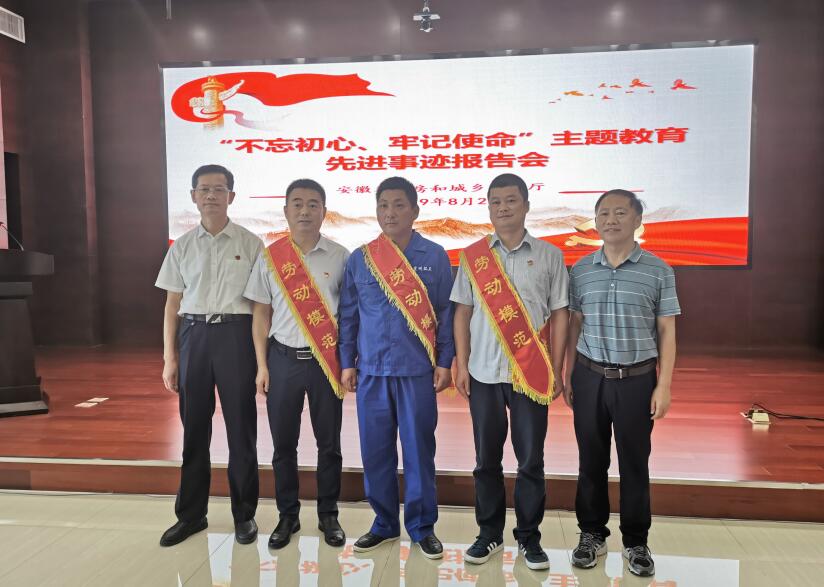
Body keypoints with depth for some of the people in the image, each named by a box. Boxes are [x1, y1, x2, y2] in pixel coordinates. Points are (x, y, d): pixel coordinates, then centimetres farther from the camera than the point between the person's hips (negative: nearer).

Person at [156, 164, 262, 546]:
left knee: (241, 426, 5)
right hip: (193, 334, 3)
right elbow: (172, 305, 11)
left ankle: (244, 514, 20)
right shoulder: (182, 247, 9)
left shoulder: (250, 244, 2)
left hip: (236, 333, -2)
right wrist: (169, 358, 6)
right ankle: (191, 513, 26)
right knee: (194, 426, 10)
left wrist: (262, 355, -4)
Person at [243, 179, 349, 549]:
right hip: (284, 359, 1)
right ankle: (287, 515, 28)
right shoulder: (270, 258, 3)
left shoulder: (340, 257, 0)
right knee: (283, 443, 10)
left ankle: (328, 516, 27)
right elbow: (261, 314, 5)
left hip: (327, 361, -1)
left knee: (329, 443, 9)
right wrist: (262, 366, 1)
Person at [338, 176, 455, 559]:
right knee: (375, 451, 9)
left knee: (419, 449, 5)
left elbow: (446, 313, 3)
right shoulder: (359, 259, 7)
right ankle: (385, 523, 27)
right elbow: (348, 315, 9)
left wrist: (444, 363, -2)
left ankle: (422, 526, 22)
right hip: (371, 370, 2)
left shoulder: (435, 257, 2)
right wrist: (347, 363, 5)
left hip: (418, 370, -2)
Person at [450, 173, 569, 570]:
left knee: (531, 459, 7)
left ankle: (529, 536, 24)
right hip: (484, 372, 1)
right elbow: (462, 313, 6)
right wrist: (461, 365, 0)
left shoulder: (548, 255, 3)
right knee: (486, 458, 11)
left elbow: (559, 314, 3)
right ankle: (490, 533, 26)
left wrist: (556, 370, 0)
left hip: (532, 373, -1)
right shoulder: (472, 256, 5)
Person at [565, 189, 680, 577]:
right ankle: (592, 534, 28)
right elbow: (574, 326, 8)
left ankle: (636, 542, 25)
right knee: (591, 460, 11)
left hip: (637, 379, -1)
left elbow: (666, 332, -1)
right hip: (590, 377, 2)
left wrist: (664, 385, -5)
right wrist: (568, 376, 6)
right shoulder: (580, 270, 3)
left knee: (634, 463, 9)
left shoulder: (658, 271, -2)